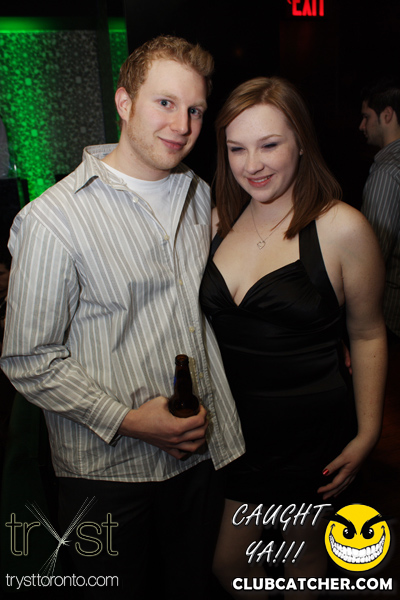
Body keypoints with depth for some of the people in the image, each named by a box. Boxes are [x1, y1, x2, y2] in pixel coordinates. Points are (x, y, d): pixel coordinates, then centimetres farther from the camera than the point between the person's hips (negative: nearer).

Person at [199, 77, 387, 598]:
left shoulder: (341, 228, -14)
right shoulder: (220, 220, 0)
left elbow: (367, 335, -6)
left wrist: (367, 435, -5)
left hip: (308, 432, -4)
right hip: (231, 424, 4)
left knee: (304, 554, 21)